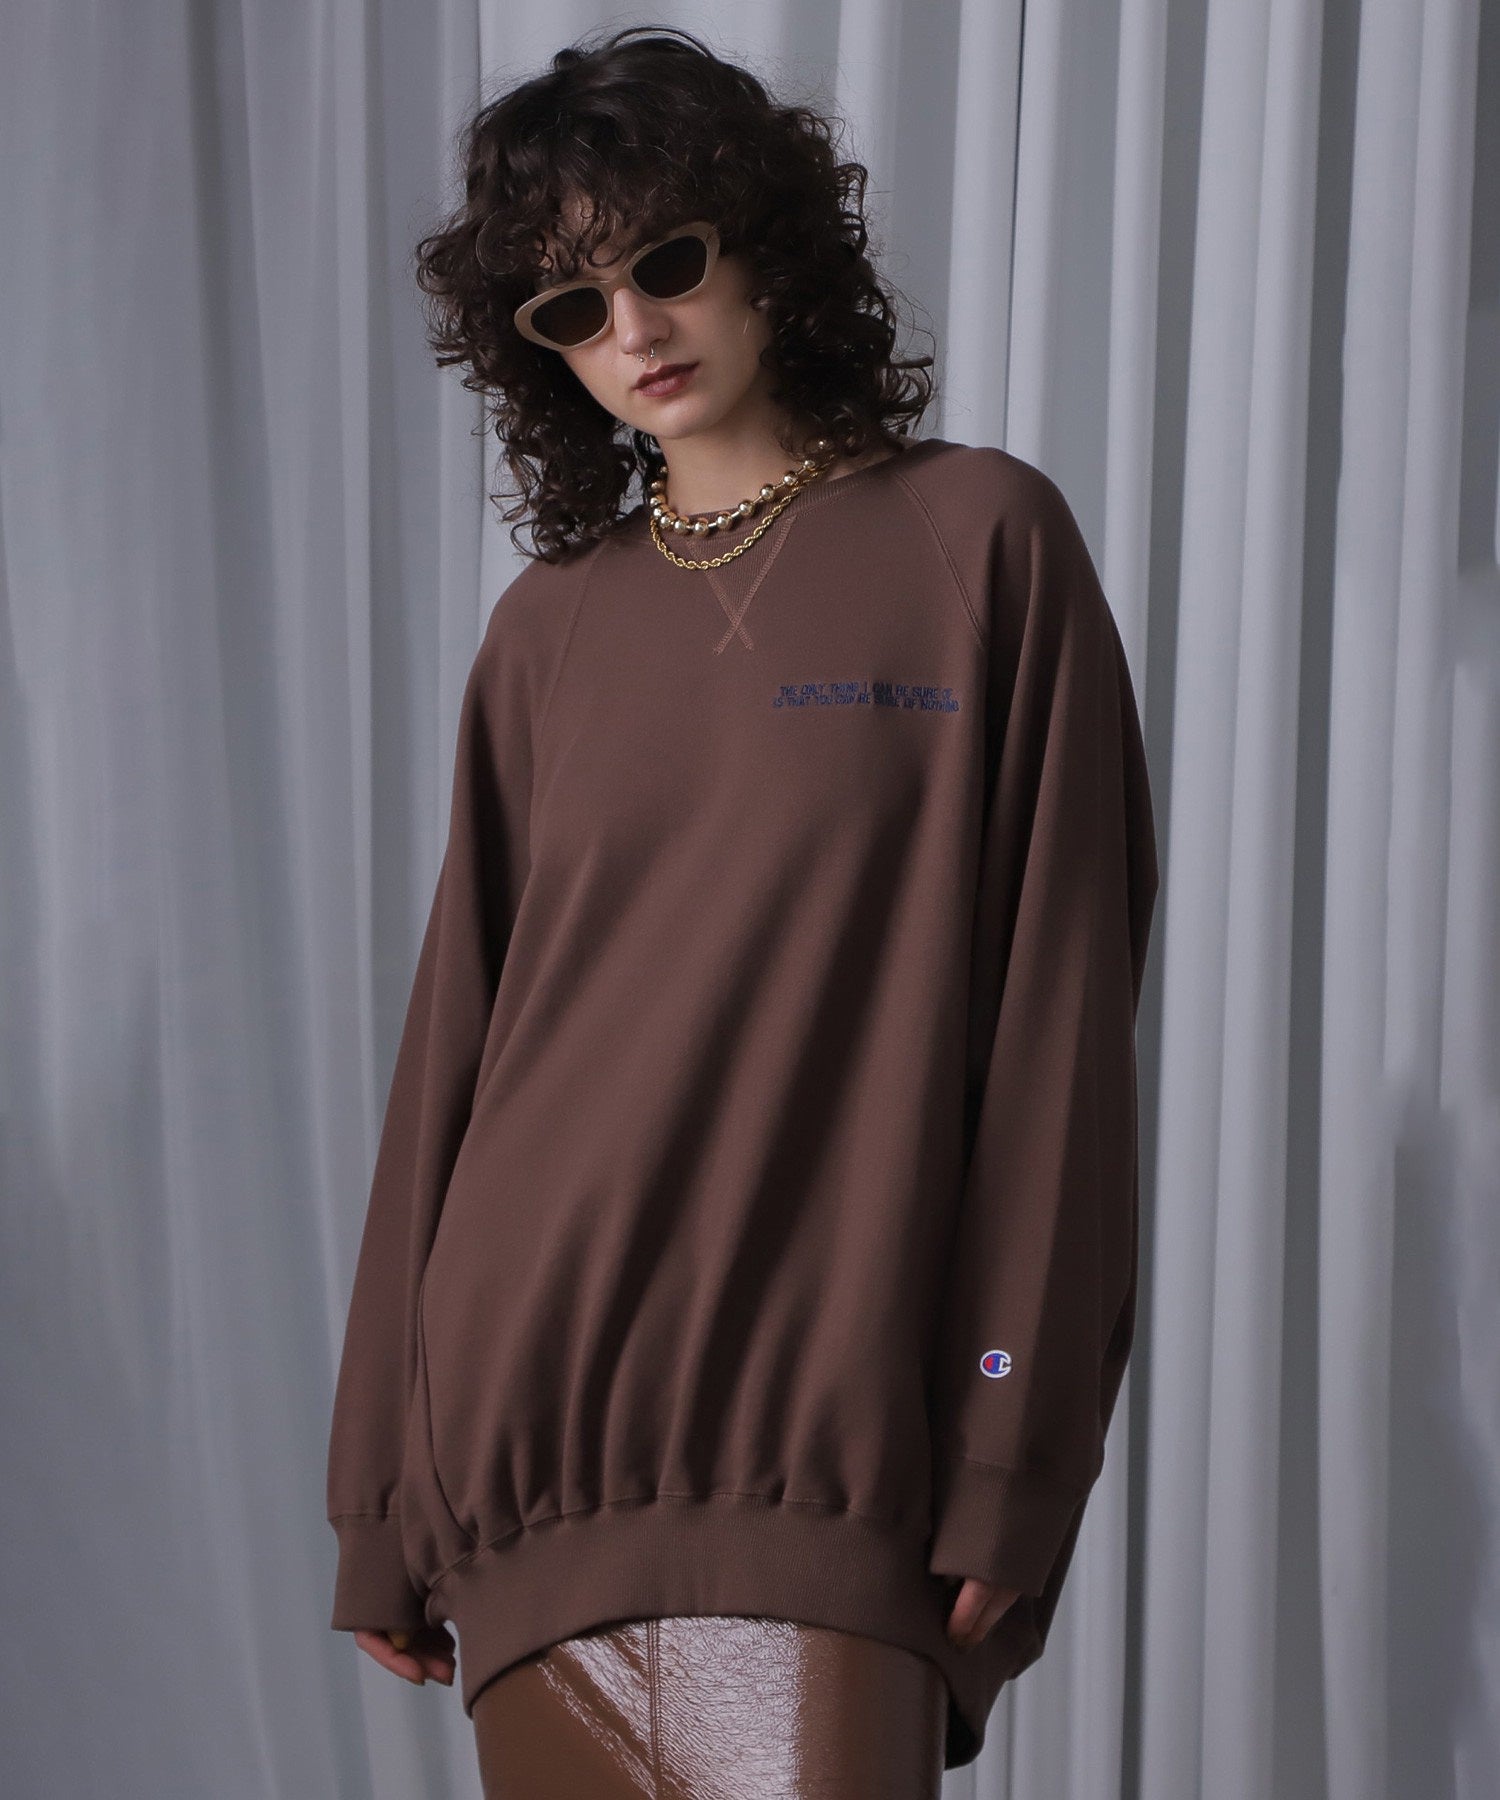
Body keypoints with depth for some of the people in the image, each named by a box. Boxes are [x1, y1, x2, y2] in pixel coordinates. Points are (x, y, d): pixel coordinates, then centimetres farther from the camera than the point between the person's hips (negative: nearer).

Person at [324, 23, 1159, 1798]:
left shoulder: (981, 540, 2)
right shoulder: (547, 628, 12)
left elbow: (1053, 1015, -2)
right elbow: (459, 1036, 13)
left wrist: (1012, 1456, -8)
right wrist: (386, 1489, 11)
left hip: (816, 1441, -3)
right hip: (533, 1416, 3)